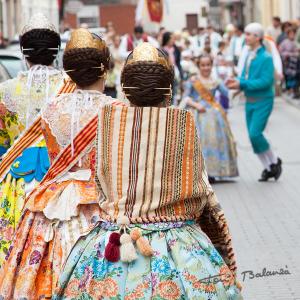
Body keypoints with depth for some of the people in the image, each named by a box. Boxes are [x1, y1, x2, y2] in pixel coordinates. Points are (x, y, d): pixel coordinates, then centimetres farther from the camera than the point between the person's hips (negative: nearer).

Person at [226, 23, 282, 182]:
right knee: (253, 136, 7)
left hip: (263, 101, -8)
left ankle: (274, 161, 4)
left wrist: (242, 83, -22)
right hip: (249, 102, 8)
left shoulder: (266, 58, -14)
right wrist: (236, 81, -7)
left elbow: (266, 81, -21)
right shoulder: (249, 56, 10)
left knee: (255, 133, -17)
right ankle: (268, 168, 19)